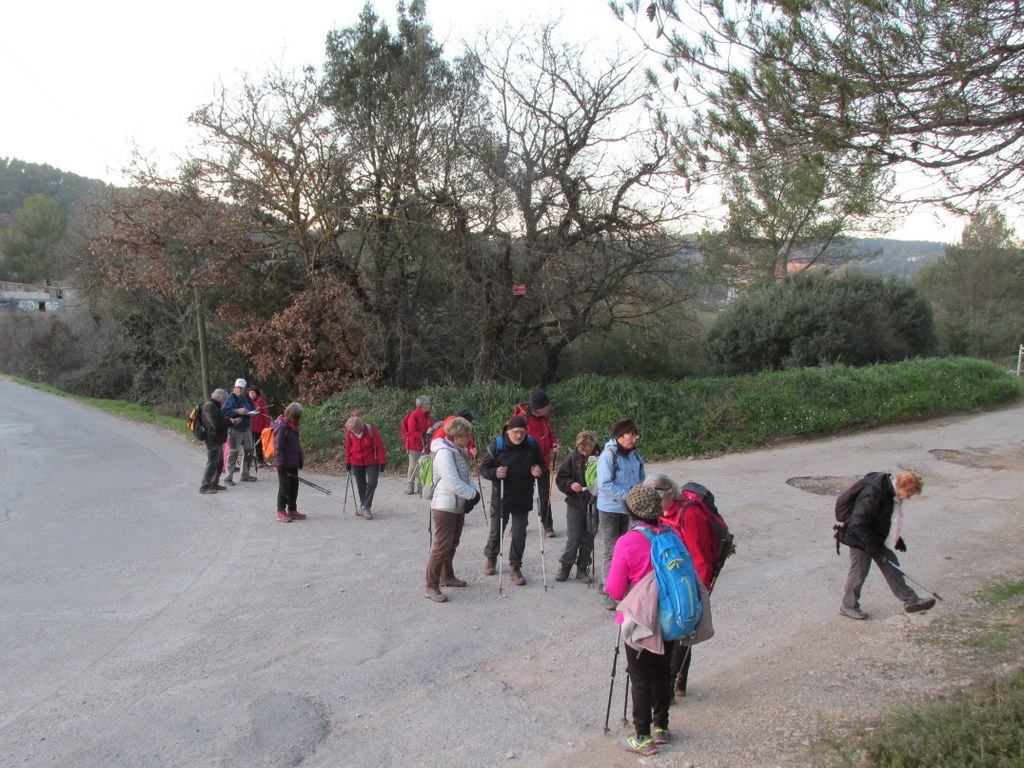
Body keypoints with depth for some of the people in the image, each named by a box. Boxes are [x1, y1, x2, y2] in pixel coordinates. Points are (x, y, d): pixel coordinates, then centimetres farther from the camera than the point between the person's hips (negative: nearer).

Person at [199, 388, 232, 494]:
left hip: (217, 440, 11)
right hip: (213, 440, -11)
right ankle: (204, 486, -4)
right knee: (212, 462, -8)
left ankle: (214, 484, 24)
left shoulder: (214, 406, 19)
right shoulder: (210, 406, -16)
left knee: (219, 462, 16)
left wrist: (229, 420, 12)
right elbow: (216, 424, -24)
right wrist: (230, 421, -16)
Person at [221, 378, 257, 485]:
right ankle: (228, 477, 0)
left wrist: (251, 413, -4)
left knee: (248, 452, 14)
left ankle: (245, 474, 27)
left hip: (246, 429, 7)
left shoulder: (247, 398, 10)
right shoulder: (231, 398, -9)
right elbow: (223, 411, -17)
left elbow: (253, 409, 18)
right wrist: (237, 411, -25)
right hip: (235, 429, -7)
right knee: (233, 453, -6)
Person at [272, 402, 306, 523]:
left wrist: (300, 460, 16)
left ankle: (292, 510, 25)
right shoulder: (282, 426, -17)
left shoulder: (293, 426, 9)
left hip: (293, 463, 9)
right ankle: (281, 513, 8)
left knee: (294, 486, 14)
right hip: (284, 464, -9)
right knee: (284, 488, -1)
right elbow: (278, 447, -19)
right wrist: (281, 464, -20)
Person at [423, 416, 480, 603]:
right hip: (444, 506, -9)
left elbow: (465, 476, 15)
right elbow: (453, 483, -25)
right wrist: (473, 494, -15)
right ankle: (431, 587, -2)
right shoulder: (444, 453, -20)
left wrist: (471, 493, -3)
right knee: (442, 546, -8)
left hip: (458, 505, 9)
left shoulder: (460, 451, 10)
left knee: (452, 544, 19)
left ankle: (447, 576, 34)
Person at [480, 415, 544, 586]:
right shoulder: (497, 445, -14)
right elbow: (484, 468, -6)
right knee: (496, 531, 14)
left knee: (519, 534, 5)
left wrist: (538, 472, -11)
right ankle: (491, 557, 41)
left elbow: (540, 464, 12)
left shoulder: (531, 445, -5)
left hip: (523, 499, 2)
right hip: (500, 497, -2)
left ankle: (515, 568, 19)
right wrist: (495, 473, -26)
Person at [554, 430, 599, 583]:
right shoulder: (572, 458, -6)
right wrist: (570, 484, -19)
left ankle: (582, 569, 25)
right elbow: (560, 479, -1)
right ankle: (565, 567, 19)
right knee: (573, 539, 2)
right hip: (575, 504, -1)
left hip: (593, 505, 1)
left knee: (588, 538, 10)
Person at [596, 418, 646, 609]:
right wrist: (628, 496, -24)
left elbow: (641, 478, 14)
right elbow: (604, 485, -22)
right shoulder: (608, 456, -17)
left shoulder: (634, 455, 2)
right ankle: (608, 592, 4)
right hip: (609, 509, -7)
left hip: (627, 509, 7)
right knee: (612, 551, -5)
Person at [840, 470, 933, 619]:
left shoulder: (892, 493, -1)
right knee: (859, 573, 3)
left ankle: (911, 600, 27)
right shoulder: (873, 495, -32)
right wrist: (871, 545, -23)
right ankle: (848, 606, 18)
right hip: (861, 540, -9)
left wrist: (897, 539, 17)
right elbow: (858, 523, -30)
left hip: (879, 540, 9)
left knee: (892, 568, 16)